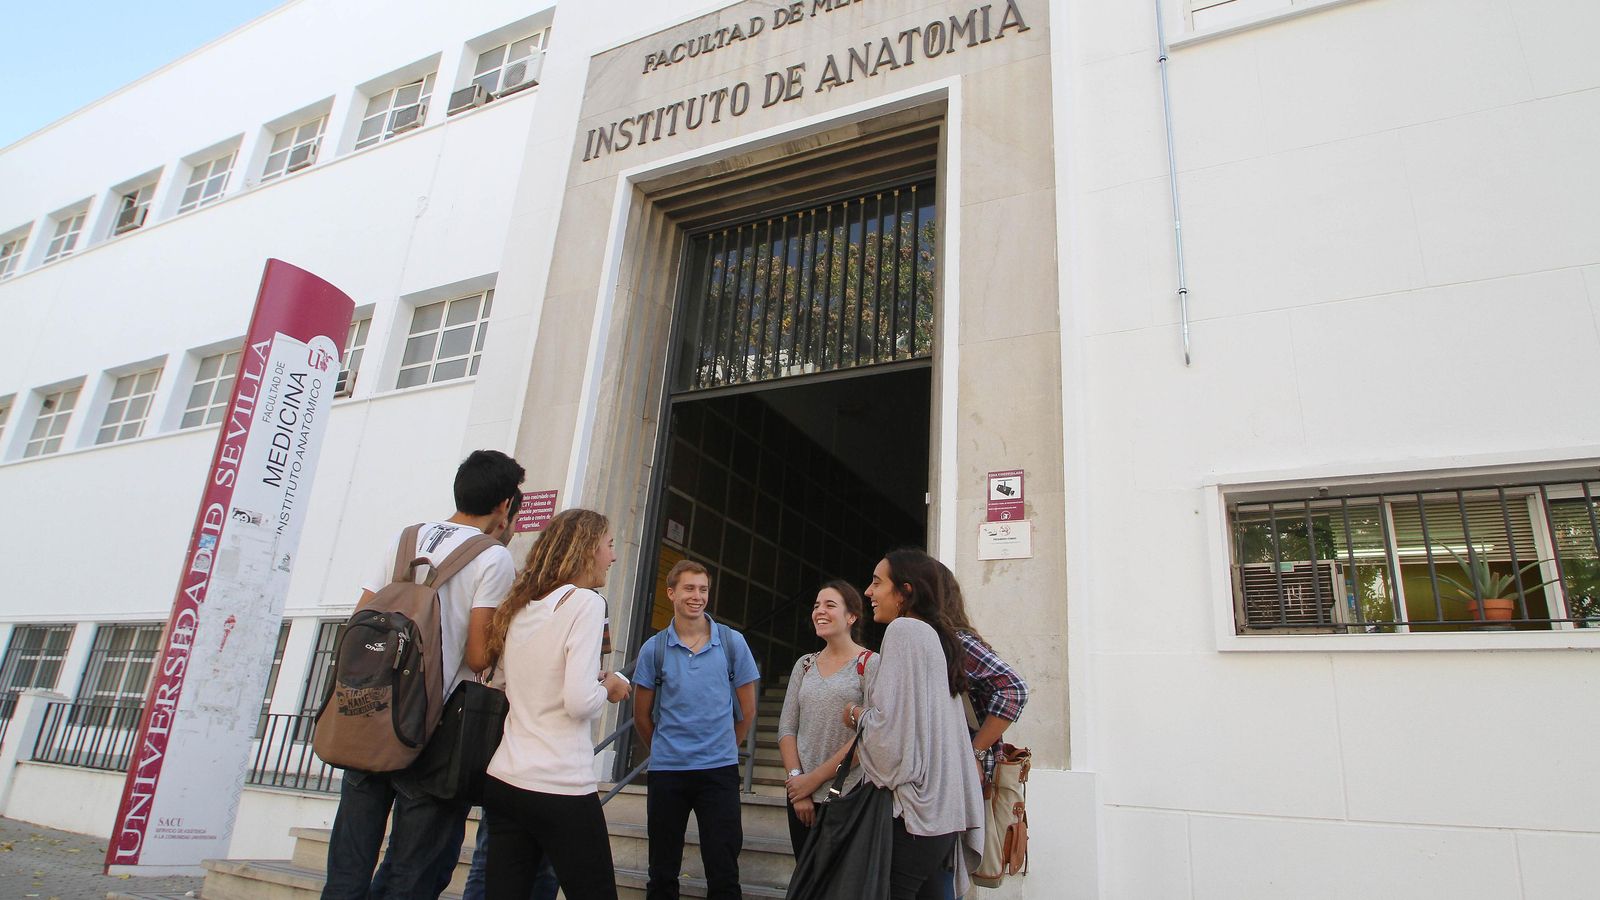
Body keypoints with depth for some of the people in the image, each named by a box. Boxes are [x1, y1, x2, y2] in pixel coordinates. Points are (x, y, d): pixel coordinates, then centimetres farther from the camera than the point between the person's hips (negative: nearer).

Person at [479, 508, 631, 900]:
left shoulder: (520, 607, 9)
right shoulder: (585, 602, -12)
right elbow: (580, 702, -20)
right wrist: (609, 687, 0)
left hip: (503, 780, 7)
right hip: (561, 790, -7)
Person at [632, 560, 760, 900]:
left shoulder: (733, 643, -2)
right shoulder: (654, 649, -1)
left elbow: (747, 710, 6)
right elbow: (642, 715, 8)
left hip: (720, 770, -1)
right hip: (666, 771, 1)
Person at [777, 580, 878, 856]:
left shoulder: (871, 664, -6)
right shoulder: (805, 665, 9)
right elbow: (786, 728, 6)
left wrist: (815, 778, -12)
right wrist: (797, 778, -7)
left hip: (850, 799, -4)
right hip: (802, 795, 5)